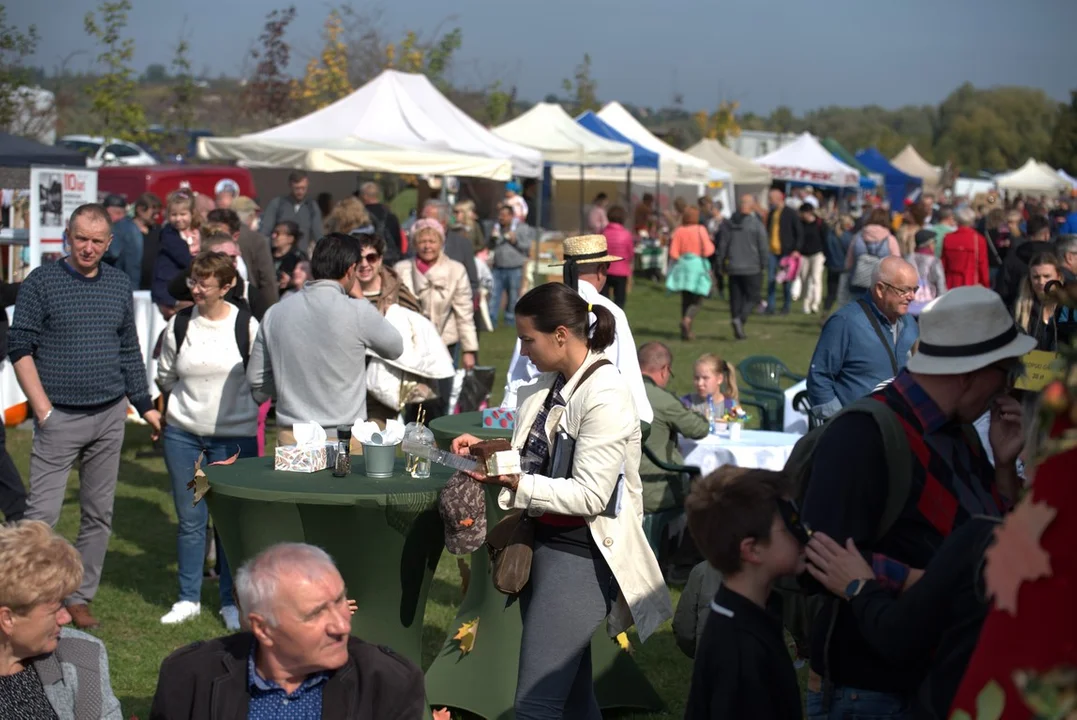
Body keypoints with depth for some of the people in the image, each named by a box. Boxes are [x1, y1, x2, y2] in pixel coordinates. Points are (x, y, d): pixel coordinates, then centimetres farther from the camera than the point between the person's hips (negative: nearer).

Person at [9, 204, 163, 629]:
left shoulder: (119, 286, 8)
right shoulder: (41, 282, -4)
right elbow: (20, 348, -6)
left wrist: (144, 405, 12)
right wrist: (41, 407, -12)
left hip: (110, 416, 4)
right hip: (60, 417, -4)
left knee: (99, 514, 9)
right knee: (42, 513, -8)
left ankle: (80, 598, 19)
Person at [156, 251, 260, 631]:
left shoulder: (246, 325, -6)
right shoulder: (179, 324, 1)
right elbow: (164, 377, 14)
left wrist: (236, 401, 6)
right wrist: (193, 396, 11)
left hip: (234, 435, -2)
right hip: (182, 433, 2)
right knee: (190, 519, 7)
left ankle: (231, 601, 16)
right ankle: (188, 599, 19)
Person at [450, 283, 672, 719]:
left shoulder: (605, 399, -19)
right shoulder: (551, 382, 6)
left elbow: (589, 496, -22)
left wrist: (513, 482, -25)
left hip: (580, 556, -9)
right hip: (542, 542, 9)